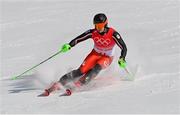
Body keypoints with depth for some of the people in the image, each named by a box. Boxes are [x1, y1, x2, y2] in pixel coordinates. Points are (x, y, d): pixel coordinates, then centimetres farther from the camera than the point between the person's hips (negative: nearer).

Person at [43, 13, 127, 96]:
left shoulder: (113, 34, -25)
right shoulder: (92, 33, -17)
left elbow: (124, 48, -24)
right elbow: (78, 39, -14)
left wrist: (122, 59, -41)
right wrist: (69, 45, -32)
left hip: (107, 58, -2)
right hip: (95, 54, 2)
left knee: (97, 67, -36)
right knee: (82, 70, -19)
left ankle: (81, 83, -40)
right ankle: (59, 83, -20)